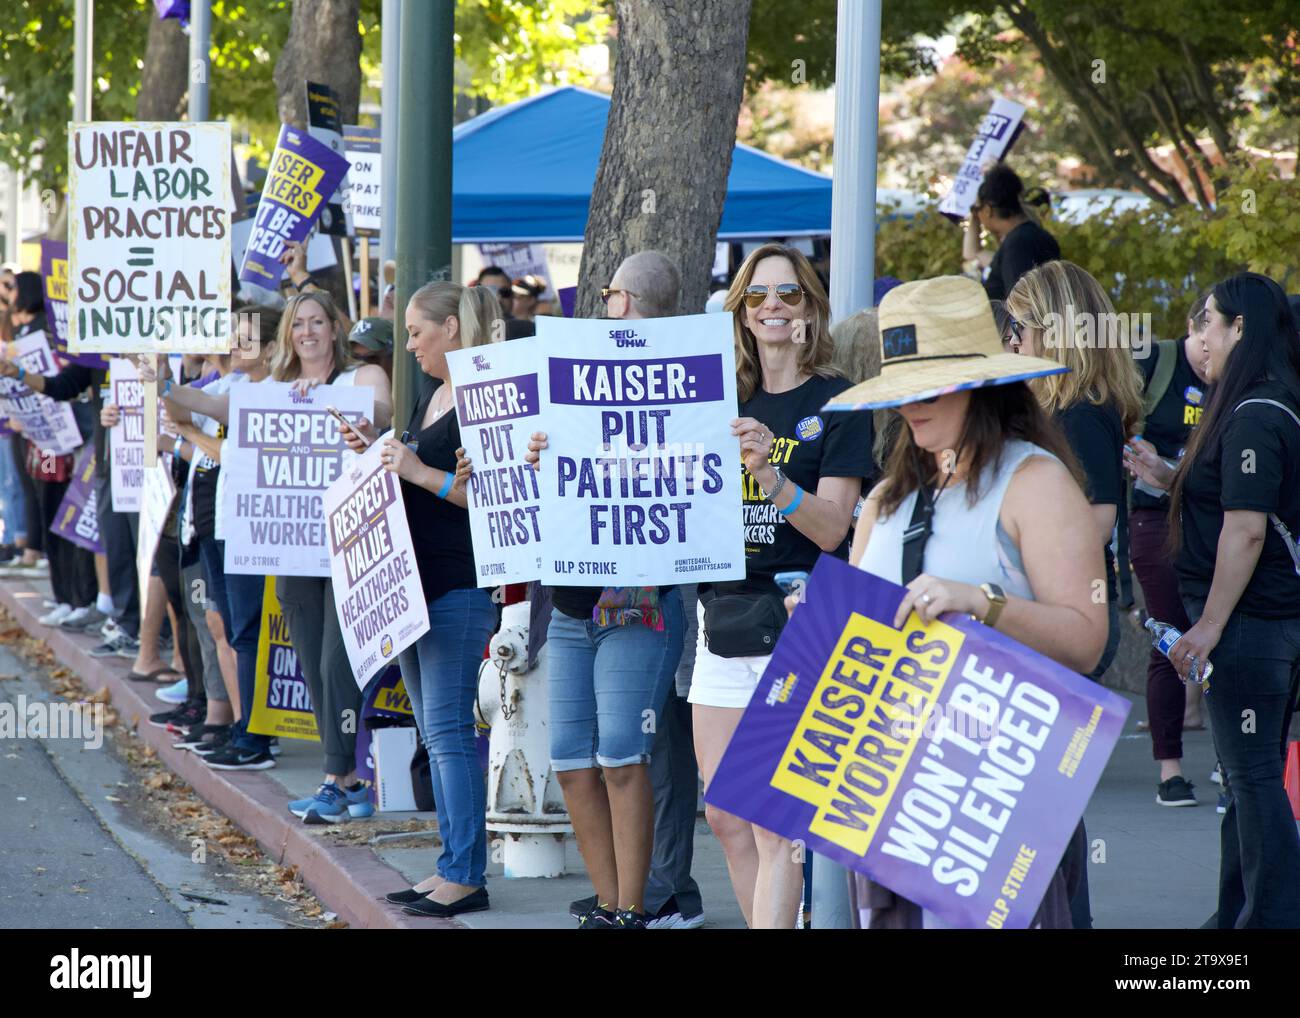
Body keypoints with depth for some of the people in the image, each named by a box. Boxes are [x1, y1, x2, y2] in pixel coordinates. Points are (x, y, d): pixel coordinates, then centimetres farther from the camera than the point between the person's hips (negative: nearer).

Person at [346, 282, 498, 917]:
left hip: (461, 585, -10)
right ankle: (452, 868, 16)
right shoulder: (433, 395, 17)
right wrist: (378, 452, 11)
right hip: (417, 580, 10)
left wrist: (418, 471, -22)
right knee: (434, 732, 11)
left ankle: (466, 876, -7)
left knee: (449, 730, -10)